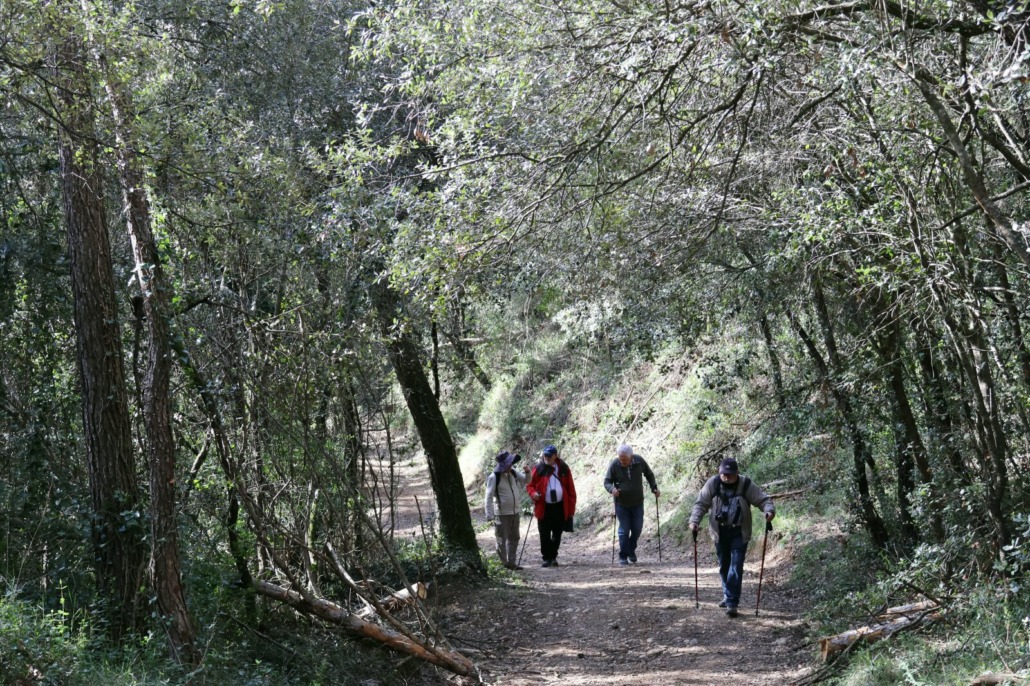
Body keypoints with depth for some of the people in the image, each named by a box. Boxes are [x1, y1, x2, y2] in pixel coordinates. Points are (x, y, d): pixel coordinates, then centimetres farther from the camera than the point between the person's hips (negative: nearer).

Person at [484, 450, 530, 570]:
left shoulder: (513, 473, 3)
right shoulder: (494, 477, -16)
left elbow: (526, 480, 20)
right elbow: (489, 497, -16)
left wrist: (527, 472, -4)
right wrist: (490, 515, -19)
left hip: (515, 512, 7)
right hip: (502, 514, -7)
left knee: (514, 538, 14)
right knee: (502, 540, -1)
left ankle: (512, 562, 23)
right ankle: (504, 563, 8)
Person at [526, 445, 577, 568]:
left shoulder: (563, 468, 3)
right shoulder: (538, 468, 0)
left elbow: (570, 489, 5)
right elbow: (530, 485, 6)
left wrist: (571, 507, 0)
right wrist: (533, 493, -17)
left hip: (560, 507, 1)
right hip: (544, 507, -1)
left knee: (557, 534, 10)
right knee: (545, 535, 0)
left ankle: (553, 557, 24)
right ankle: (546, 558, 9)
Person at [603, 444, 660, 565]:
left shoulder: (639, 461, -10)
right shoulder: (614, 465, -15)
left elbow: (649, 474, 8)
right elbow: (607, 481, -8)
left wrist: (654, 488, -2)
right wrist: (612, 489, -29)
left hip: (637, 502, 2)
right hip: (621, 504, -2)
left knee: (637, 529, 7)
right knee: (624, 530, -2)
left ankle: (631, 551, 30)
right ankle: (623, 556, 10)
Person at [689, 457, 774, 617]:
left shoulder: (746, 485, -11)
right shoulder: (712, 484, -7)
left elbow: (763, 499, -8)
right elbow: (701, 503, -5)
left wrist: (770, 510, -30)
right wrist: (694, 521, -19)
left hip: (739, 533, -3)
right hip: (720, 532, 3)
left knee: (736, 567, -10)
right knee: (724, 566, 15)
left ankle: (732, 603, -8)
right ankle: (728, 596, 33)